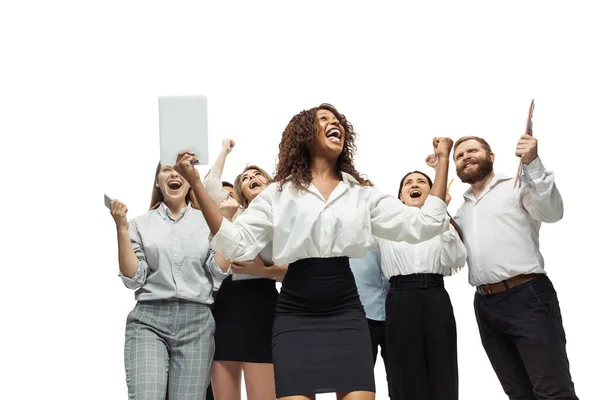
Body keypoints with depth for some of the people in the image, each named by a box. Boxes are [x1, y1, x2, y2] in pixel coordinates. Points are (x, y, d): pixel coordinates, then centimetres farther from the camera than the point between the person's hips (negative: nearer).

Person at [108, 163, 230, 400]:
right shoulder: (141, 224, 9)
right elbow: (133, 279, 1)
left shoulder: (207, 220, 11)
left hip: (196, 322, 1)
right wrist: (122, 229, -5)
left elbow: (221, 270, 0)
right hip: (149, 320, -1)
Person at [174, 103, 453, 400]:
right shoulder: (279, 193, 6)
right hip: (295, 316, -1)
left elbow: (423, 225, 5)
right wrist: (196, 184, -8)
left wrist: (443, 160, 5)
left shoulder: (362, 194, 11)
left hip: (346, 313, 2)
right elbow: (237, 245, -2)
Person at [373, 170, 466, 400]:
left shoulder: (444, 223, 14)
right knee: (407, 380, -1)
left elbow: (456, 262, -2)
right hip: (400, 303, -1)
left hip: (436, 301, 1)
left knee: (442, 378, 0)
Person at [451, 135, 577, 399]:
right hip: (485, 305, 6)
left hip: (526, 298, -6)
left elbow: (552, 212, -13)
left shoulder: (517, 186, 5)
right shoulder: (462, 210, 23)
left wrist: (532, 163, -24)